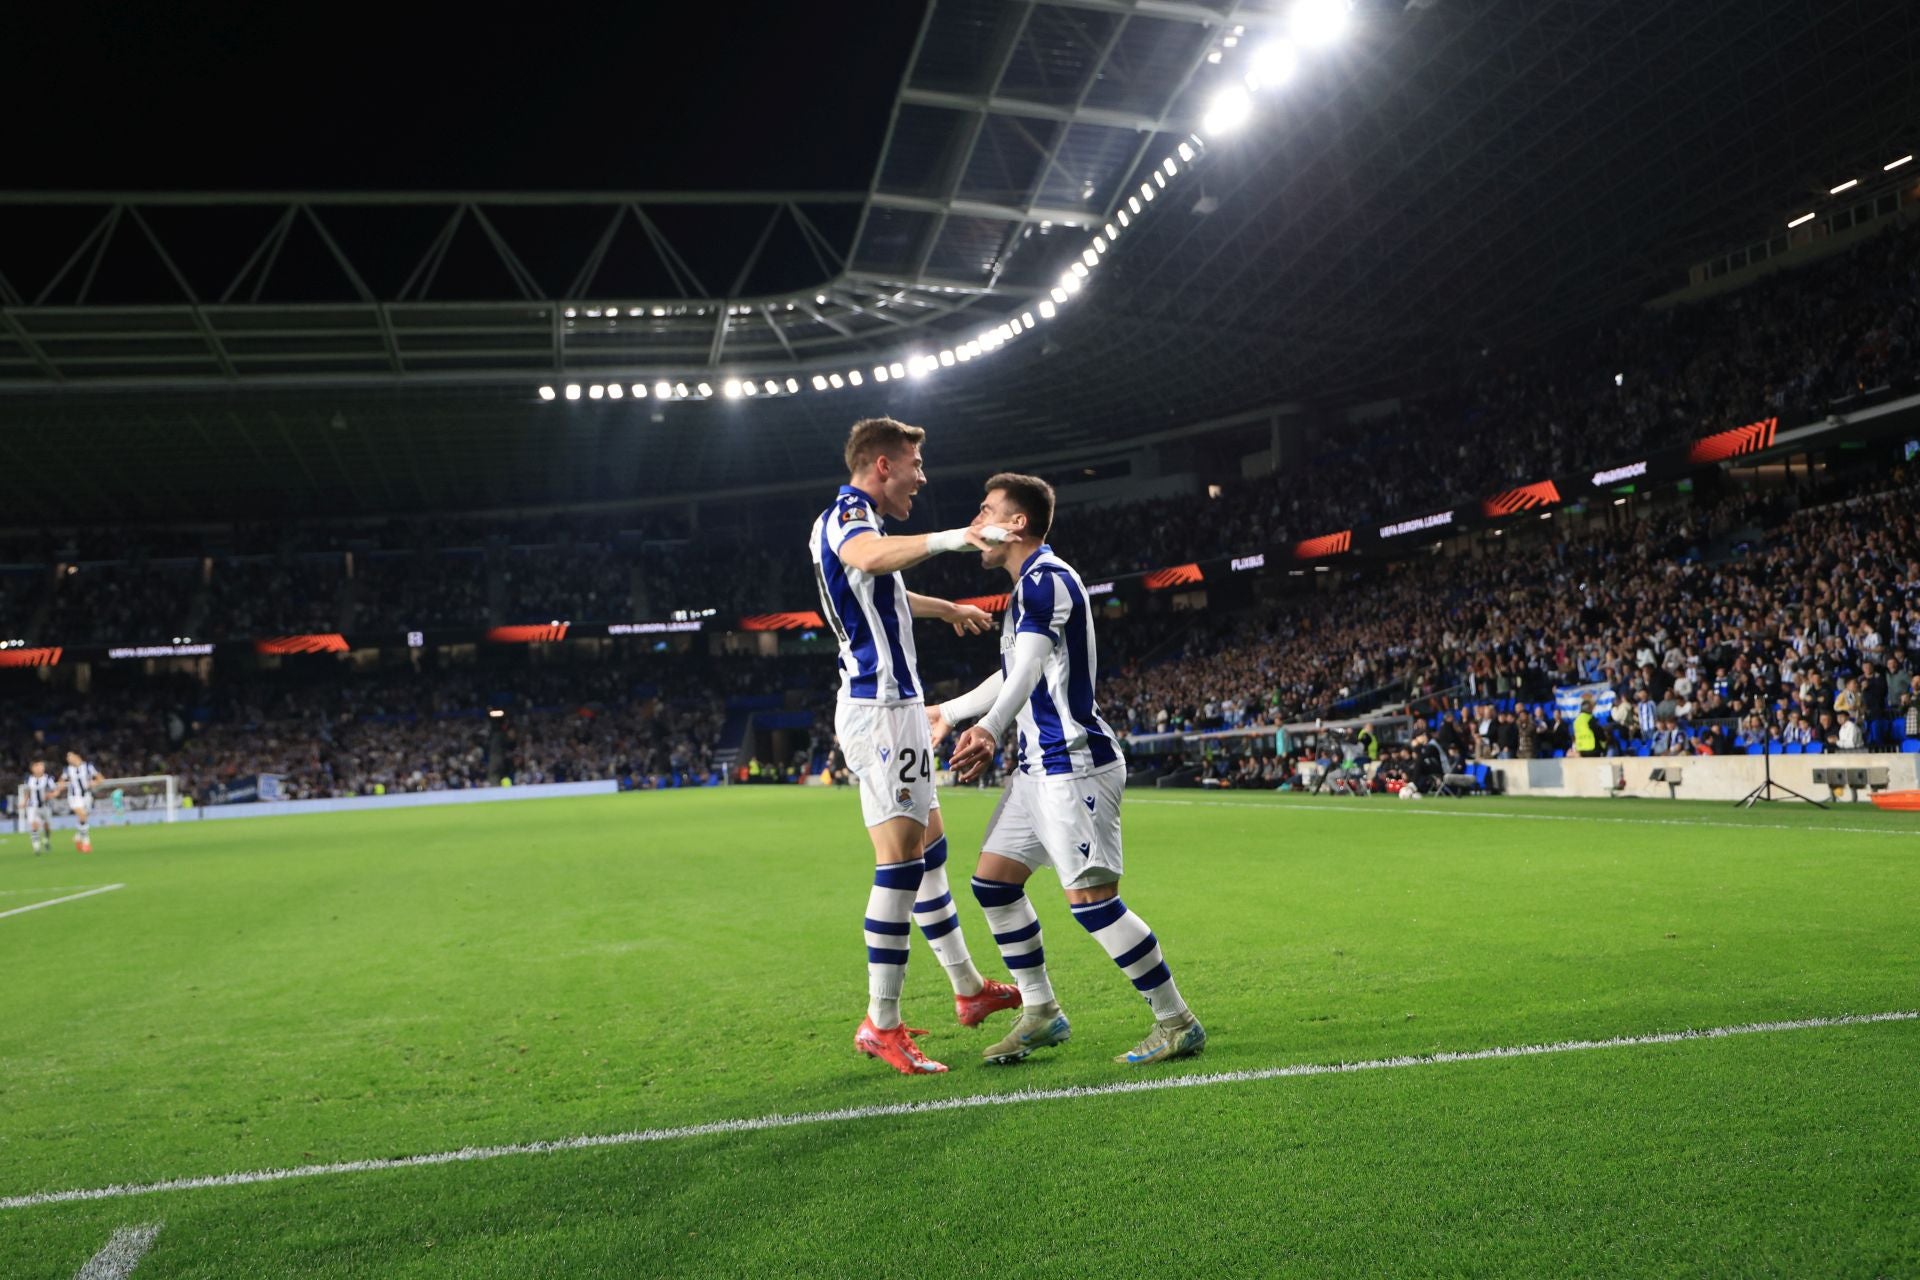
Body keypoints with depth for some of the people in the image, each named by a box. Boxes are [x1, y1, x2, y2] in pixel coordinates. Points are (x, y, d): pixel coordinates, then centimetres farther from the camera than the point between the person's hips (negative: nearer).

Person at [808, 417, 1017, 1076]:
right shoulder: (847, 515, -12)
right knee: (900, 862, -10)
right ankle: (881, 1023, -5)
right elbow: (871, 557, -39)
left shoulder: (855, 518, 20)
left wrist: (948, 609, 55)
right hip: (880, 707, -11)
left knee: (928, 851, 16)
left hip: (894, 706, 11)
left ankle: (969, 989, 27)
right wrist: (950, 538, -47)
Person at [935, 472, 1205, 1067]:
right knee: (992, 881, 11)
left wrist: (990, 728, -48)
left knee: (1091, 898, -11)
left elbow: (1029, 666, -32)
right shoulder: (1030, 584, 18)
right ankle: (1041, 1012, 21)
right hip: (1036, 767, 11)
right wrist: (948, 712, 39)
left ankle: (1177, 1023, 2)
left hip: (1073, 765, -11)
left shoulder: (1047, 578, -14)